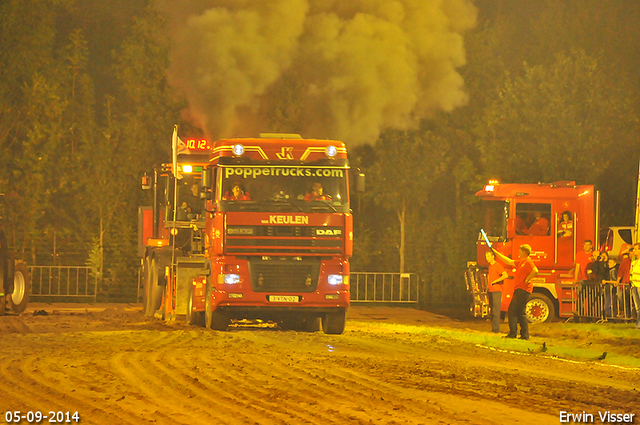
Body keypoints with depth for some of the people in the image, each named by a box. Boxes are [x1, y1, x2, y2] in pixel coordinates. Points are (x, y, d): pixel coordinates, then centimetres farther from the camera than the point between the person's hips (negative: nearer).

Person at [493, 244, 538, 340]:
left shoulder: (528, 262, -12)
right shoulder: (521, 262, 19)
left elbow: (535, 271, -30)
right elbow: (509, 262, 27)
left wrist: (527, 279, -20)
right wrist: (496, 253, 28)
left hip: (522, 290, -10)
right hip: (519, 290, 10)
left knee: (512, 312, -9)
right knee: (521, 313, 10)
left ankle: (512, 333, -10)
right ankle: (525, 335, 10)